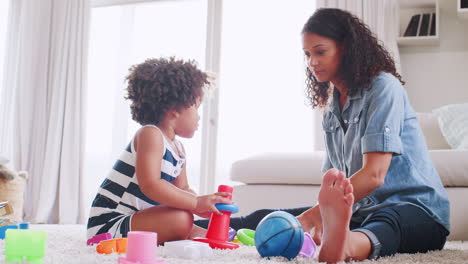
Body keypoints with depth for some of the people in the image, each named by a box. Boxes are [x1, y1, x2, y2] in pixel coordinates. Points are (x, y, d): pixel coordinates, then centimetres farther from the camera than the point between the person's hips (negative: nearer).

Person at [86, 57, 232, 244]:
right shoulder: (149, 134, -16)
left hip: (135, 219, 10)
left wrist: (201, 207, -10)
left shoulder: (178, 148, 14)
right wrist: (196, 203, -32)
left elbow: (182, 189, 13)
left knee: (202, 234, 14)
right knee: (180, 218, -31)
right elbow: (150, 185, -29)